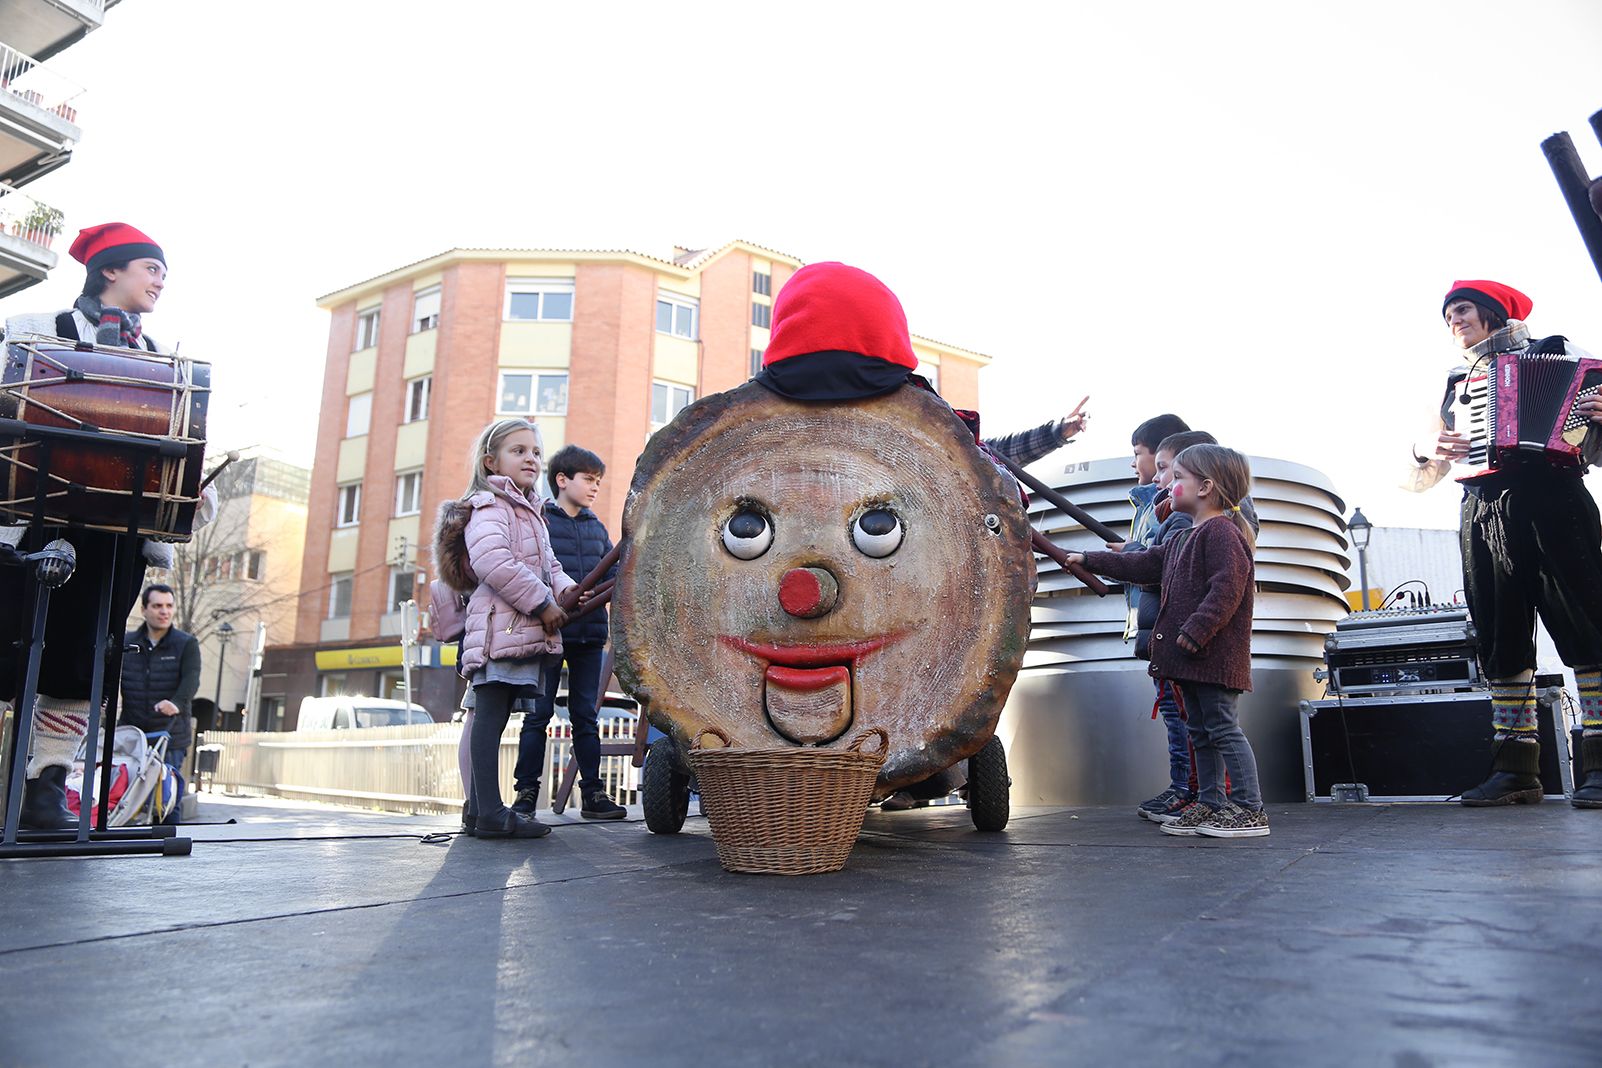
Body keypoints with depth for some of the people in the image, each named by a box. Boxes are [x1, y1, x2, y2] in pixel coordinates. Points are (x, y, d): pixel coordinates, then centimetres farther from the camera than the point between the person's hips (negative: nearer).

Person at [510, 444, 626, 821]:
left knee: (585, 715, 10)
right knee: (539, 714, 1)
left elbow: (613, 572, 14)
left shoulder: (597, 528, 16)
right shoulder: (538, 521, -2)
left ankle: (592, 793, 15)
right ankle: (526, 792, 10)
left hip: (589, 634, 5)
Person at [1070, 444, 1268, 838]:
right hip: (1191, 657, 10)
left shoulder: (1221, 530, -11)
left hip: (1214, 653, -10)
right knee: (1201, 731, 12)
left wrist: (1195, 631, -25)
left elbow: (1227, 586, -22)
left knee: (1223, 728, -7)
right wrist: (1089, 560, 28)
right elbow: (1142, 565, 28)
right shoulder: (1183, 541, 21)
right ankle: (1210, 805, 19)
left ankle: (1249, 809, -1)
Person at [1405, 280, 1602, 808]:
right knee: (1501, 639, 1)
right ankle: (1515, 769, 4)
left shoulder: (1554, 353, 15)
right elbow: (1417, 477, 23)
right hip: (1484, 514, 4)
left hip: (1551, 500, -3)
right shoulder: (1455, 385, 24)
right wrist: (1428, 451, 1)